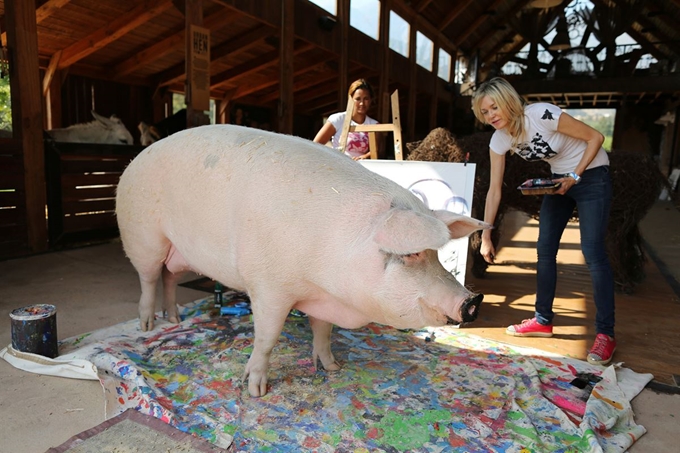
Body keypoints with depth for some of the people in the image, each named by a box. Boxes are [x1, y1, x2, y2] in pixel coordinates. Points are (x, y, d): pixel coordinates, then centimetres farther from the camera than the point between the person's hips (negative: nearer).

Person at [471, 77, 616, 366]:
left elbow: (595, 137, -16)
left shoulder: (542, 115, -28)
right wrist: (485, 237, -7)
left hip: (591, 175, -6)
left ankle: (605, 334, -2)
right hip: (560, 178, 6)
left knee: (593, 253, -12)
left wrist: (575, 176, -23)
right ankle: (543, 320, 16)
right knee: (545, 249, 3)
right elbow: (494, 191, -7)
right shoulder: (499, 140, -10)